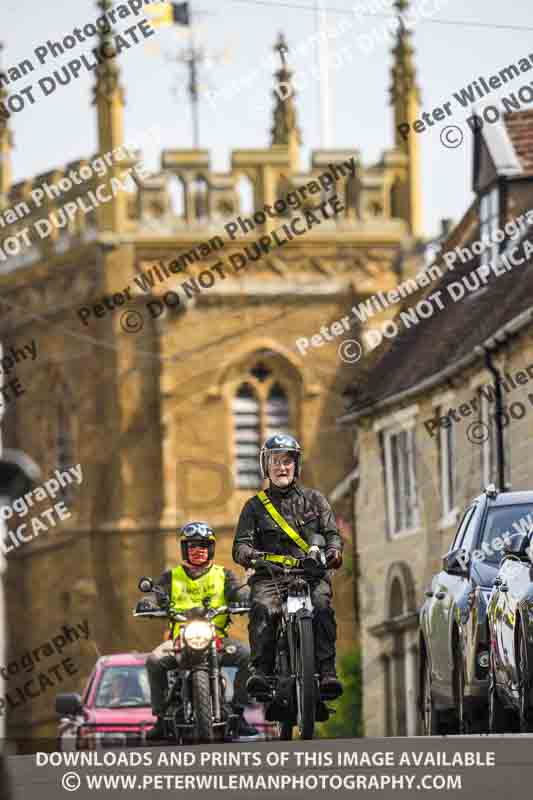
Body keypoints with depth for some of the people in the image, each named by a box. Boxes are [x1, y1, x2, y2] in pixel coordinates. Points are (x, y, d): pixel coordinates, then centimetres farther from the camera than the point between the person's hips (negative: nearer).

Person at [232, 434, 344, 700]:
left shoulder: (314, 500, 18)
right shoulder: (255, 506, 16)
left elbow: (331, 532, 11)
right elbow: (240, 544, 7)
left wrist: (334, 550, -14)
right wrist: (249, 554, -19)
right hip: (270, 577, 0)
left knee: (322, 607, -32)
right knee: (262, 609, -33)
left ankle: (327, 673, -37)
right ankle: (260, 671, -38)